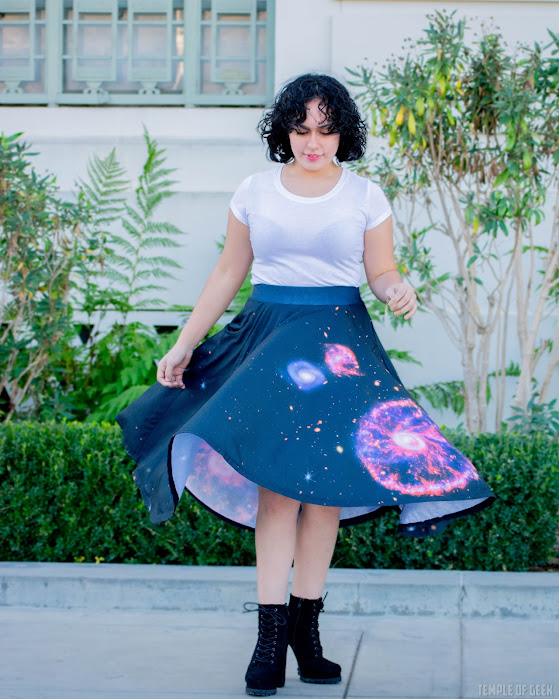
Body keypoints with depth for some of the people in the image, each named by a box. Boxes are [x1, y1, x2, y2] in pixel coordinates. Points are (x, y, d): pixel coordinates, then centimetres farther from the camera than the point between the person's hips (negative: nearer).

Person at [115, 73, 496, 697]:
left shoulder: (365, 197, 4)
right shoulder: (254, 192, 6)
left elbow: (382, 273, 8)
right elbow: (228, 275, 12)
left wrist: (399, 292, -16)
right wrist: (183, 345, 10)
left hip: (340, 341, 0)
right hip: (268, 337, 0)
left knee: (328, 481, -3)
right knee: (278, 481, -10)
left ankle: (305, 628, 7)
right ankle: (269, 638, -11)